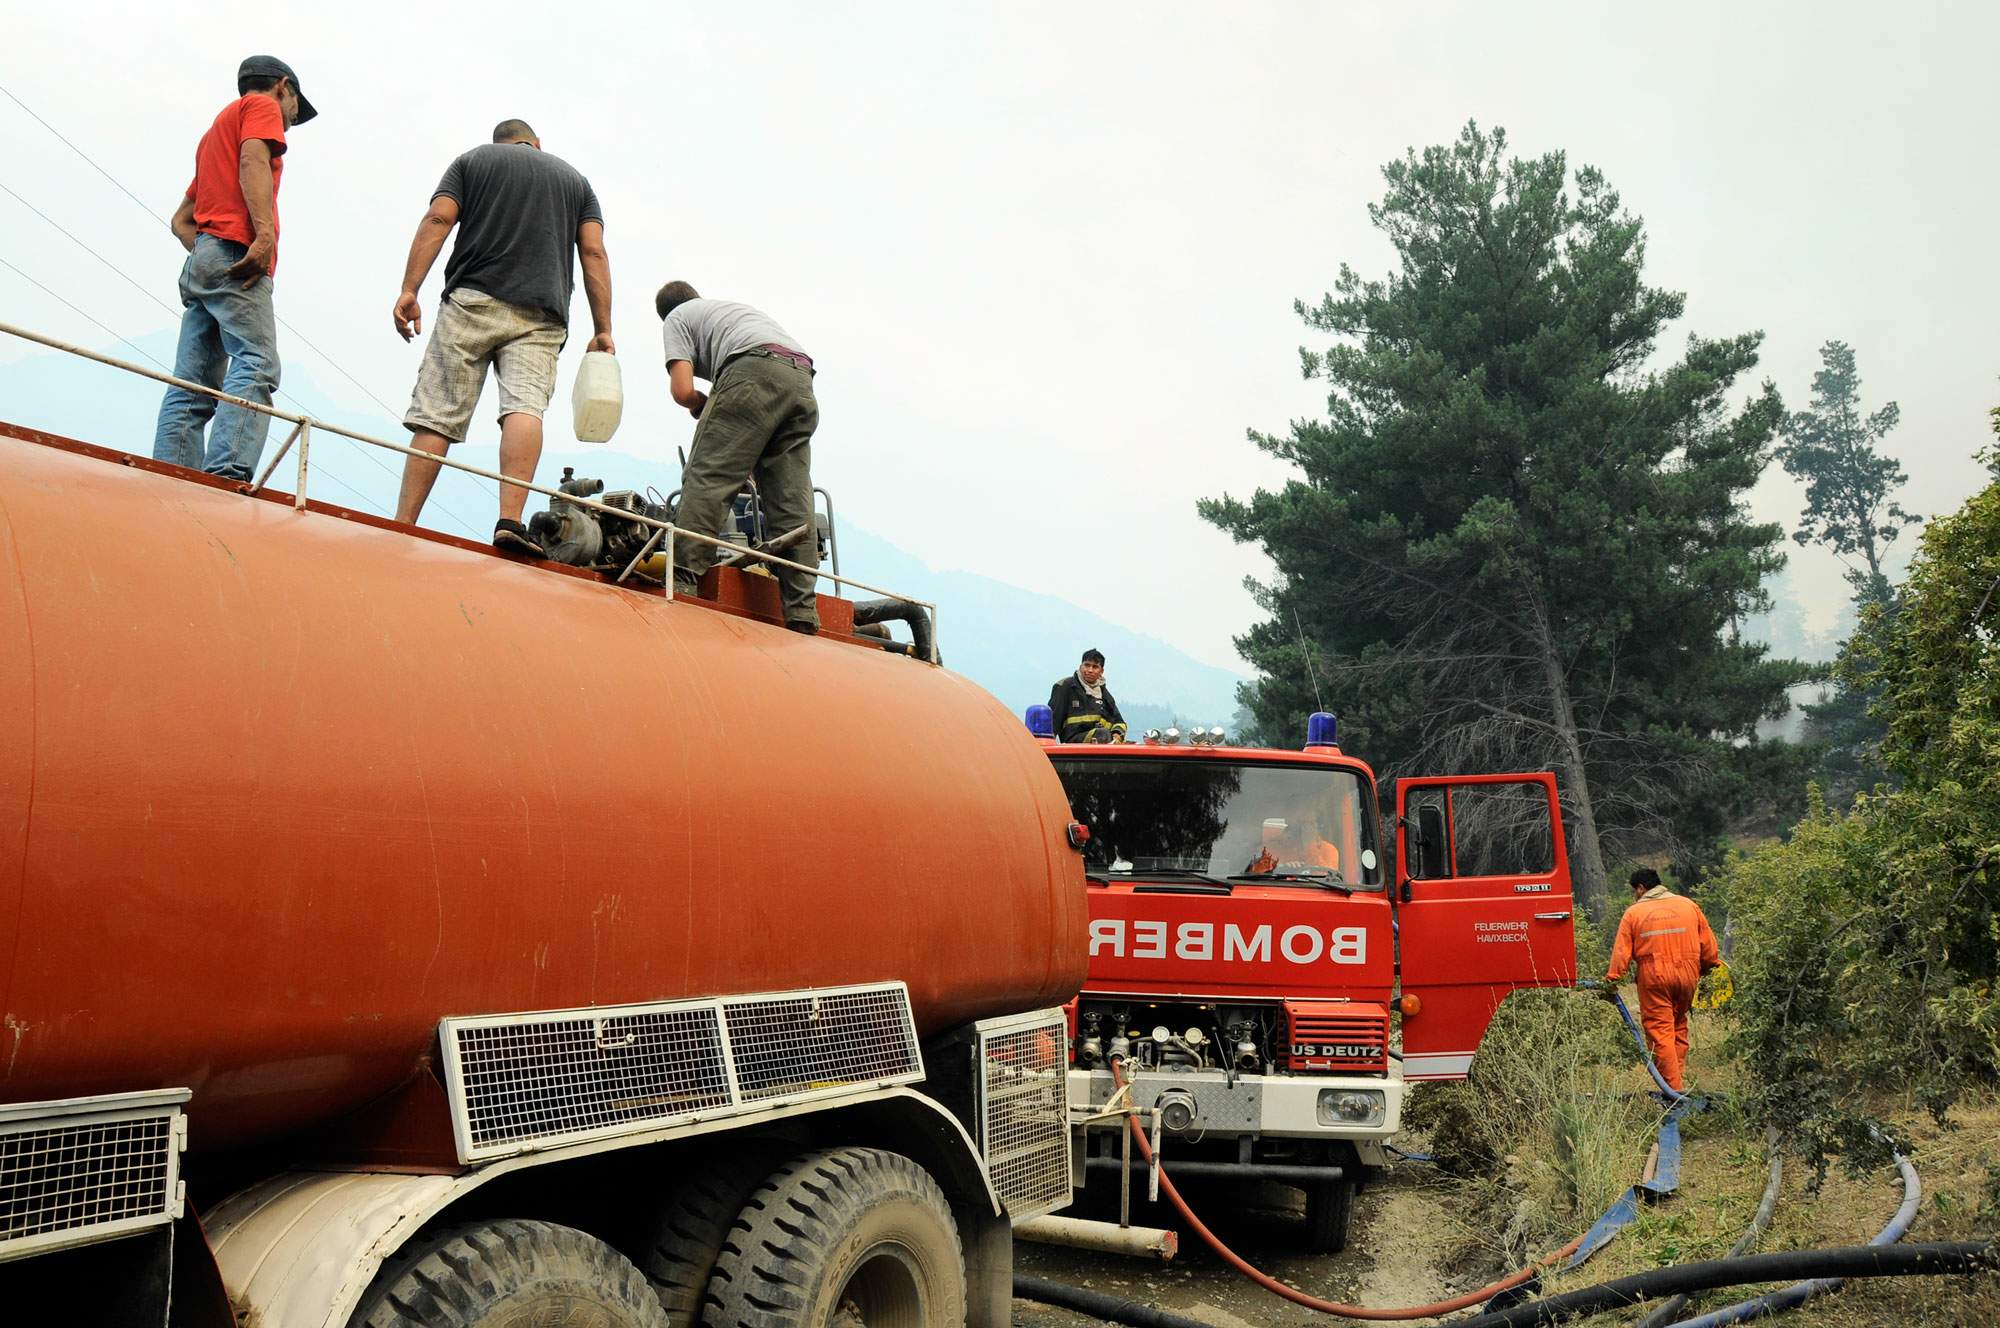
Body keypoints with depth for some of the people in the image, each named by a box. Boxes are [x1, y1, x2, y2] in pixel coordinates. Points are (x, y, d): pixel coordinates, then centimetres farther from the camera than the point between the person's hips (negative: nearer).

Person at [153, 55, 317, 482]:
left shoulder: (217, 129, 35)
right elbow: (253, 162, -11)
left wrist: (204, 258, 15)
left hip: (199, 260, 9)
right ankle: (226, 478, -37)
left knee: (193, 387, -1)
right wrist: (266, 234, -23)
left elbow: (181, 220, 30)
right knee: (257, 367, -22)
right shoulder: (262, 106, 11)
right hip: (235, 253, -9)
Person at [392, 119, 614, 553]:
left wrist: (409, 290, -3)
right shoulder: (574, 177, 24)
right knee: (525, 406, -15)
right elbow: (594, 252, 10)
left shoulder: (473, 159, 20)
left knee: (437, 416, -2)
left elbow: (438, 220, 4)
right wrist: (602, 330, 7)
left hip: (472, 301, 0)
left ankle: (401, 529, -7)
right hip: (541, 316, 0)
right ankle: (510, 522, -34)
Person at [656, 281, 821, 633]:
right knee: (793, 502, 1)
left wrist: (707, 408, 26)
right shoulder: (735, 306, 42)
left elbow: (682, 392, 6)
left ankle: (683, 584, -15)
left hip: (754, 370, -6)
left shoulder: (676, 318, 22)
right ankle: (802, 615, -5)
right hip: (802, 381, 6)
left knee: (706, 479, -5)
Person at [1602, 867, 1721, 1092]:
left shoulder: (1633, 913, 1)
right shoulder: (1689, 906, 9)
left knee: (1659, 1030, 0)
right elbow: (1708, 944, 11)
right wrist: (1711, 968, 24)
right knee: (1679, 1026, 20)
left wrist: (1611, 981, -1)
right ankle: (1680, 1073, 18)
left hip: (1653, 977, -4)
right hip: (1687, 974, 4)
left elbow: (1621, 952, -4)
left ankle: (1672, 1087, -3)